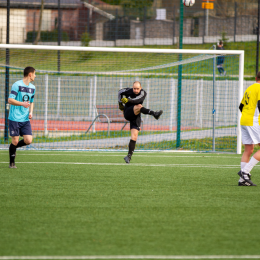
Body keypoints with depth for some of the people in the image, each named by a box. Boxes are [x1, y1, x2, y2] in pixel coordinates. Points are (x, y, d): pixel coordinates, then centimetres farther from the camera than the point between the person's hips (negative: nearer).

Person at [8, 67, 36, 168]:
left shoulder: (32, 88, 14)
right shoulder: (17, 85, -9)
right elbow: (10, 100, -15)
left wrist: (30, 112, 7)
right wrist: (22, 104, -29)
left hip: (25, 119, 6)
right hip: (15, 118, -6)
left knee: (28, 140, -7)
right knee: (15, 141, -4)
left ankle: (14, 147, 22)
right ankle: (12, 163, 12)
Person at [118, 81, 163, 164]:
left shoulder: (143, 93, -7)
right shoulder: (128, 91, -3)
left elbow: (138, 99, -28)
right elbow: (120, 92, 19)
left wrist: (128, 100, -43)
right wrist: (120, 103, 17)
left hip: (136, 117, 1)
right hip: (127, 113, -1)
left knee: (134, 136, -10)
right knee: (139, 106, -31)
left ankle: (129, 156, -6)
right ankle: (154, 114, -52)